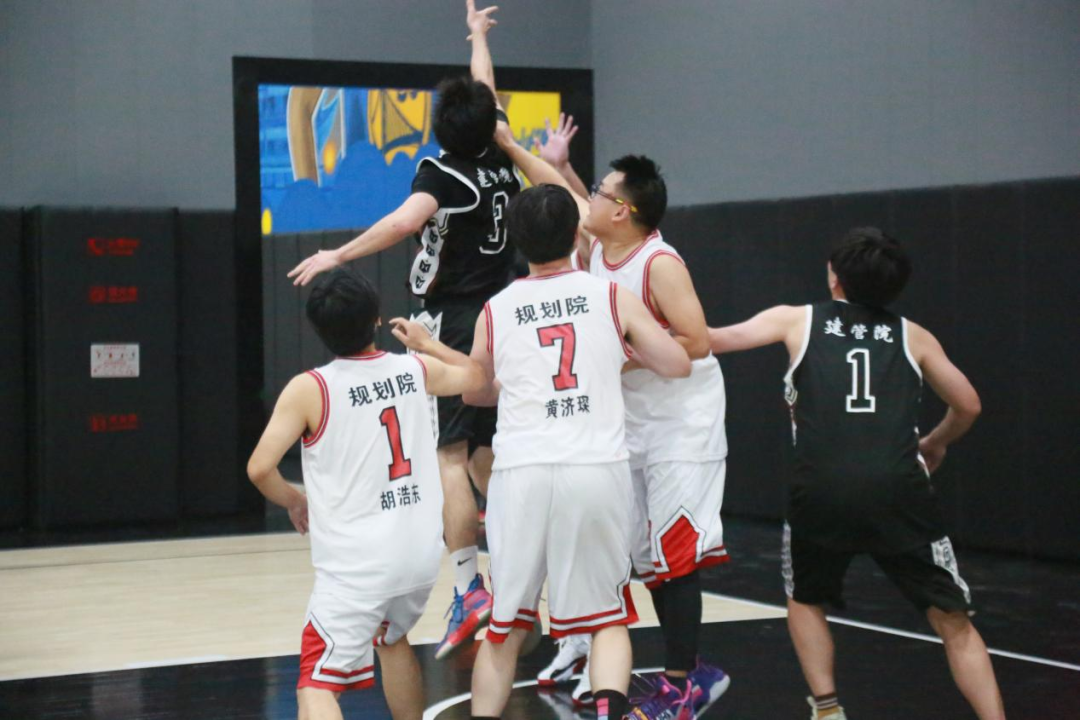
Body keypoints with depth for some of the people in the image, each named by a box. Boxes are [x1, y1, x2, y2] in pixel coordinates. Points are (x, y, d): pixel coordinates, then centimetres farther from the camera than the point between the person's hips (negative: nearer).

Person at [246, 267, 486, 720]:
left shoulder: (309, 389, -8)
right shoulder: (415, 370, 5)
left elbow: (260, 468, -11)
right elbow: (473, 376, 26)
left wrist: (294, 501, 9)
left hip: (356, 563, -5)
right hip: (422, 551, 5)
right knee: (392, 638, 33)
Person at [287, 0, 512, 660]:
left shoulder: (441, 173, -10)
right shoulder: (500, 162, 8)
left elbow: (408, 218, -31)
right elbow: (488, 94, 25)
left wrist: (340, 255, -27)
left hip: (454, 323, -7)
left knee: (450, 453, -9)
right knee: (484, 453, 18)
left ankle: (469, 589, -19)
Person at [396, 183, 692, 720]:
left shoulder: (495, 312, 11)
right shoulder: (613, 297, 5)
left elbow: (473, 392, 26)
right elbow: (678, 364, 5)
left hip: (522, 473, 1)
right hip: (598, 471, -1)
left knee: (506, 625, 15)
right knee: (608, 618, 11)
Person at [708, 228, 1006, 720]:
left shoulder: (797, 321, 15)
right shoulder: (913, 336, 19)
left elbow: (716, 340, 16)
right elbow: (968, 405, 24)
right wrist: (937, 443, 44)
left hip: (822, 491, 0)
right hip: (898, 490, 0)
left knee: (804, 600, 27)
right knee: (952, 620, 8)